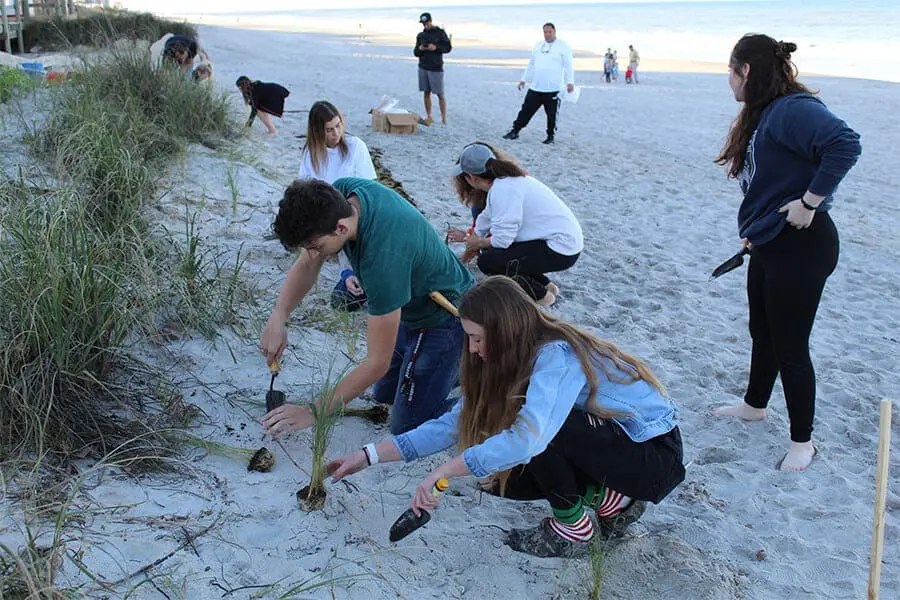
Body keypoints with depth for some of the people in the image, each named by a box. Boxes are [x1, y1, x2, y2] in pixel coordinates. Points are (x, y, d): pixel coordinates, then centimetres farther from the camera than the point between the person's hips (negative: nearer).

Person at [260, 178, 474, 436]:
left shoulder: (382, 258, -41)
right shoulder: (338, 192, -19)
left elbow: (378, 362, -32)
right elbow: (307, 265, -6)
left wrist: (314, 412, -27)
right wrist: (277, 318, -22)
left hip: (443, 318, -9)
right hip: (413, 309, 9)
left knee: (407, 425, -2)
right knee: (385, 393, 22)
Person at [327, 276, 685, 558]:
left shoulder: (557, 356, -29)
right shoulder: (516, 360, -2)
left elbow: (528, 437, -44)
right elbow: (455, 424, -1)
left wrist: (443, 472, -37)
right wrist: (369, 456, -5)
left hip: (656, 456, -8)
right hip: (611, 440, 9)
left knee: (541, 426, -29)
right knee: (502, 477, -4)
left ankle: (572, 530, -7)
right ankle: (612, 501, 7)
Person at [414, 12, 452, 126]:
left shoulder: (440, 33, -1)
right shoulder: (420, 35, 12)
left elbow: (448, 47, -2)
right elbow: (415, 52, 13)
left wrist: (436, 47, -17)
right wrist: (419, 49, -10)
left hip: (436, 68, -4)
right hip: (423, 68, 4)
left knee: (440, 94, -4)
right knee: (426, 93, 4)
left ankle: (444, 119, 0)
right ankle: (429, 117, 10)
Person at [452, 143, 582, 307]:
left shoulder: (503, 189, -22)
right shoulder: (505, 179, 7)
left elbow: (502, 239, -23)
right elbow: (486, 219, 19)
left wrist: (479, 243, -4)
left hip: (561, 249, -10)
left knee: (487, 261, -12)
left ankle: (540, 295, 4)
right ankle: (544, 284, 20)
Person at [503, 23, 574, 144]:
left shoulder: (563, 47, -2)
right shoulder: (538, 47, 15)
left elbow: (568, 66, -8)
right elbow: (531, 65, 22)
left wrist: (570, 82, -18)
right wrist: (524, 79, 19)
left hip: (552, 90, -5)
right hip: (535, 88, 5)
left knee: (551, 114, 4)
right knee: (526, 110, 5)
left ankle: (551, 136, 17)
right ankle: (515, 131, 11)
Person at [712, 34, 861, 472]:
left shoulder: (792, 109, -21)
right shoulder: (763, 114, 10)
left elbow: (845, 144, -34)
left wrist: (810, 202, -28)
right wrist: (755, 229, 13)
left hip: (801, 247, -10)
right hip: (769, 244, 10)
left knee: (789, 346, 1)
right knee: (763, 333, 24)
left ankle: (802, 442, 18)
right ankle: (755, 405, 45)